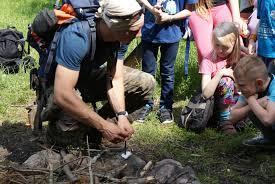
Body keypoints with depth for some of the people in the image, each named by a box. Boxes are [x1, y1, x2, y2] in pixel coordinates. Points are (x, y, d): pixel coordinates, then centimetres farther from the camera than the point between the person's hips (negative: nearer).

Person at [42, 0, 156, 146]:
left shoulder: (121, 36, -16)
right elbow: (62, 96, -41)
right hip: (62, 84, -7)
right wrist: (104, 126, -39)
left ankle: (93, 126, 5)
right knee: (72, 122, -39)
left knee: (146, 83, -6)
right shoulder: (76, 37, -37)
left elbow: (115, 79, -13)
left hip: (91, 76, 7)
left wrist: (122, 116, -29)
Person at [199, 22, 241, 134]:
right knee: (226, 81, -29)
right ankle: (224, 120, -17)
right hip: (219, 104, -3)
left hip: (236, 99, 4)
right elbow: (206, 94, -22)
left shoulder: (238, 58, -1)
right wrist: (220, 73, -26)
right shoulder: (208, 62, -12)